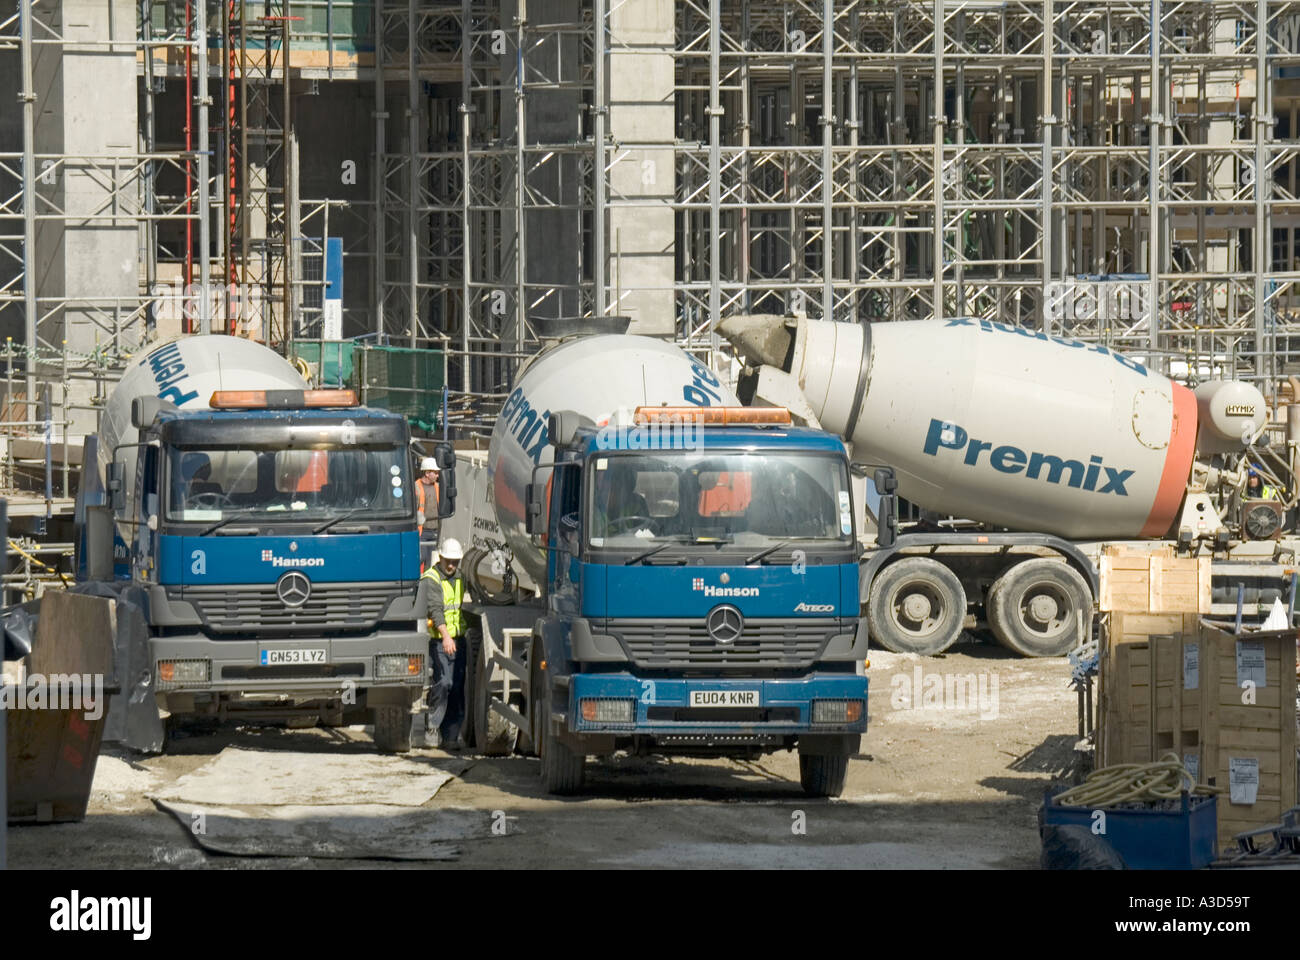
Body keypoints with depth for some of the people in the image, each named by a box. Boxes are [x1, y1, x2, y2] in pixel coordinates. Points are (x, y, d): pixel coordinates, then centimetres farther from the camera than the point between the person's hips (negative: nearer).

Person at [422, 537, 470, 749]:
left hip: (458, 639, 7)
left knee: (458, 686, 4)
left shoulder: (459, 577, 15)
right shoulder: (431, 579, -10)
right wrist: (446, 636, -34)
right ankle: (431, 729, -8)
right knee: (443, 682, -19)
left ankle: (451, 734, 8)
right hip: (439, 641, -7)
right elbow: (435, 609, -22)